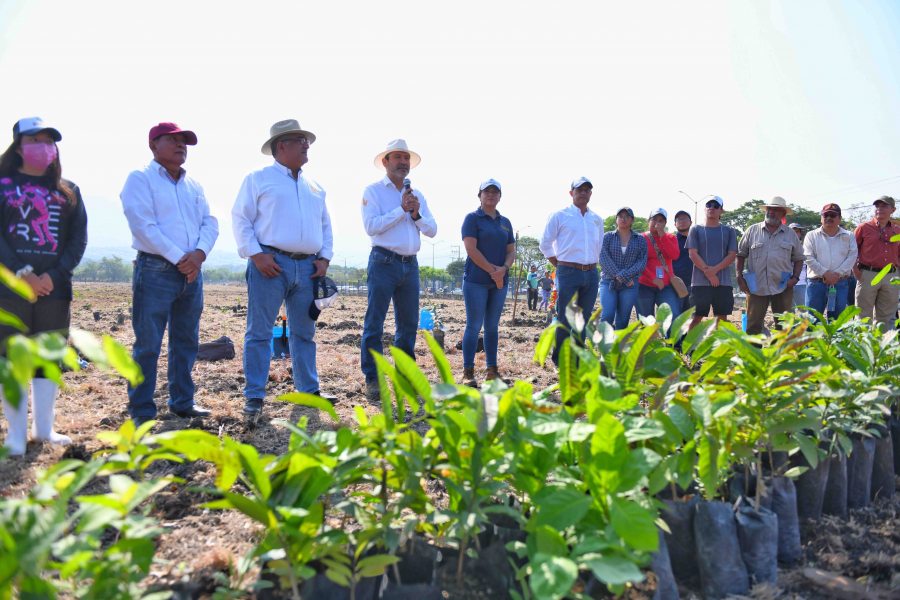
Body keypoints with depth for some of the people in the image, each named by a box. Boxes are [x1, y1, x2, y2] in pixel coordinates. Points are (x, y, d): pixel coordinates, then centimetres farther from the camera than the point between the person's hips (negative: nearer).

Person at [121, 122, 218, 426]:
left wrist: (199, 253, -9)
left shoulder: (193, 185, 17)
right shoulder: (140, 179, -2)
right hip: (155, 270, -6)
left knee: (186, 342, 12)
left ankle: (182, 402, 23)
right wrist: (178, 258, -16)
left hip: (192, 272, 6)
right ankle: (142, 411, 4)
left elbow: (210, 223, 10)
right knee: (147, 345, -3)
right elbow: (143, 226, -13)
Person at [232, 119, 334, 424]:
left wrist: (324, 257, 9)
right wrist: (256, 254, -13)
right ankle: (254, 398, -2)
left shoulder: (314, 186, 19)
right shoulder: (259, 179, 3)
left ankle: (308, 389, 22)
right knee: (259, 332, -5)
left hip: (307, 267, 6)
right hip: (271, 264, -5)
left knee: (304, 331, 12)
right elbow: (241, 219, -3)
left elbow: (325, 224, 23)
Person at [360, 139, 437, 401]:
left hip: (410, 264, 6)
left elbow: (432, 230, 12)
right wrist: (401, 210, -13)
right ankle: (372, 379, -3)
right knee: (374, 323, -6)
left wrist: (416, 215, -6)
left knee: (408, 323, 10)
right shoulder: (374, 191, 1)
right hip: (384, 262, -6)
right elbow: (371, 226, -14)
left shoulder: (417, 195, 17)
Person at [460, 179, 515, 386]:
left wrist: (504, 269, -9)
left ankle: (491, 370, 13)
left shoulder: (505, 222, 16)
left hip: (500, 282, 5)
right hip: (476, 280, -5)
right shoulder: (472, 218, -1)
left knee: (492, 326, 8)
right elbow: (471, 249, -11)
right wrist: (493, 271, -13)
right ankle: (468, 372, -4)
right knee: (474, 326, -6)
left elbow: (511, 251, 12)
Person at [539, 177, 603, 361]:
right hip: (569, 273, -5)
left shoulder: (597, 219, 14)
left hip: (591, 275, 5)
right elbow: (545, 245, 1)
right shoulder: (559, 216, 0)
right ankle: (559, 360, 3)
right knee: (565, 318, -6)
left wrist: (592, 267, 14)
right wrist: (560, 266, 1)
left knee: (584, 319, 8)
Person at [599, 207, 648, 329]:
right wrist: (620, 277, -14)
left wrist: (624, 275, -15)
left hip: (629, 285, 1)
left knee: (622, 321, 1)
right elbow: (604, 259, -5)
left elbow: (642, 262, -2)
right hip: (608, 282, -1)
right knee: (607, 315, -17)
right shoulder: (608, 237, 7)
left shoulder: (640, 240, 9)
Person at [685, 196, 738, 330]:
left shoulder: (729, 231, 11)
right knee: (697, 317, -4)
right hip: (700, 282, -2)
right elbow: (693, 254, -2)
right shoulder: (696, 230, 7)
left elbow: (732, 255, 2)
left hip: (723, 282, 2)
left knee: (722, 317, 4)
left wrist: (715, 269, -13)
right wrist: (708, 272, -12)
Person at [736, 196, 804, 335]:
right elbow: (741, 255, 9)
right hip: (756, 287, -1)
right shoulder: (752, 231, 6)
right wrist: (739, 276, -1)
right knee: (753, 325, 0)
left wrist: (795, 278, 0)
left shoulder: (790, 235, 9)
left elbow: (798, 259, 14)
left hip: (783, 287, 1)